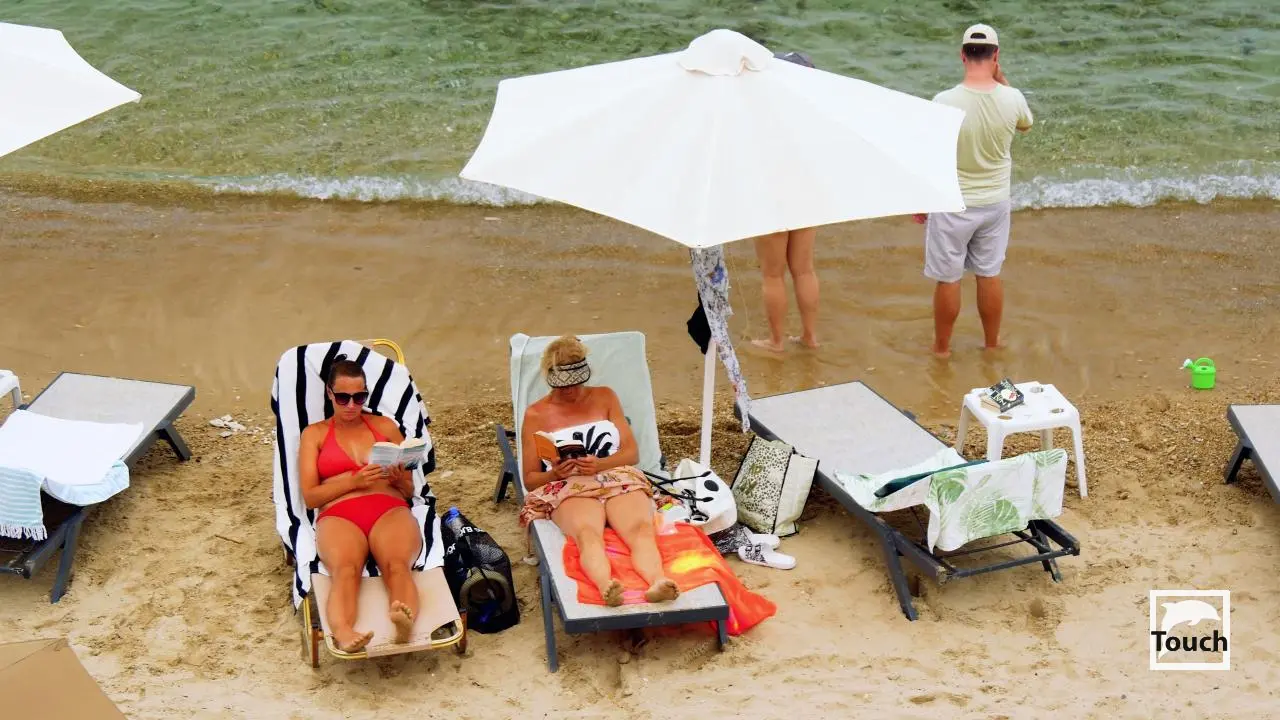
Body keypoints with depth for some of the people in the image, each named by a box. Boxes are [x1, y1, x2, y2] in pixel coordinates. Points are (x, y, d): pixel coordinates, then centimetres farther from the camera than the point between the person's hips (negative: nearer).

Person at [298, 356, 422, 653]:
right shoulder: (314, 434, 22)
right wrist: (355, 480, -6)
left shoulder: (385, 425, 26)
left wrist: (399, 478, -1)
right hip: (339, 515, -1)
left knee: (397, 564, -37)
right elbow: (310, 496, 10)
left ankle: (405, 622, -67)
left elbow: (409, 490, 24)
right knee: (345, 570, -39)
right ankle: (343, 634, -67)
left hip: (390, 509, 1)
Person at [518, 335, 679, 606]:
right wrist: (554, 474, -9)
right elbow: (530, 480, 15)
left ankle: (656, 582, -63)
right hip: (570, 489, -2)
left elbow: (632, 452, 14)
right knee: (587, 533, -40)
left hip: (619, 479, 2)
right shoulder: (535, 415, 17)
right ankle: (606, 587, -68)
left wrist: (600, 464, -8)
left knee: (641, 527, -35)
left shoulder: (605, 397, 22)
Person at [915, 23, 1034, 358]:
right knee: (990, 275, 17)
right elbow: (1026, 123, 15)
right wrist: (1000, 77, 12)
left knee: (948, 279, 10)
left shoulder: (945, 101, -21)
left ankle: (942, 347, 24)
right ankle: (992, 344, 32)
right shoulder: (1012, 99, -12)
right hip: (995, 203, 3)